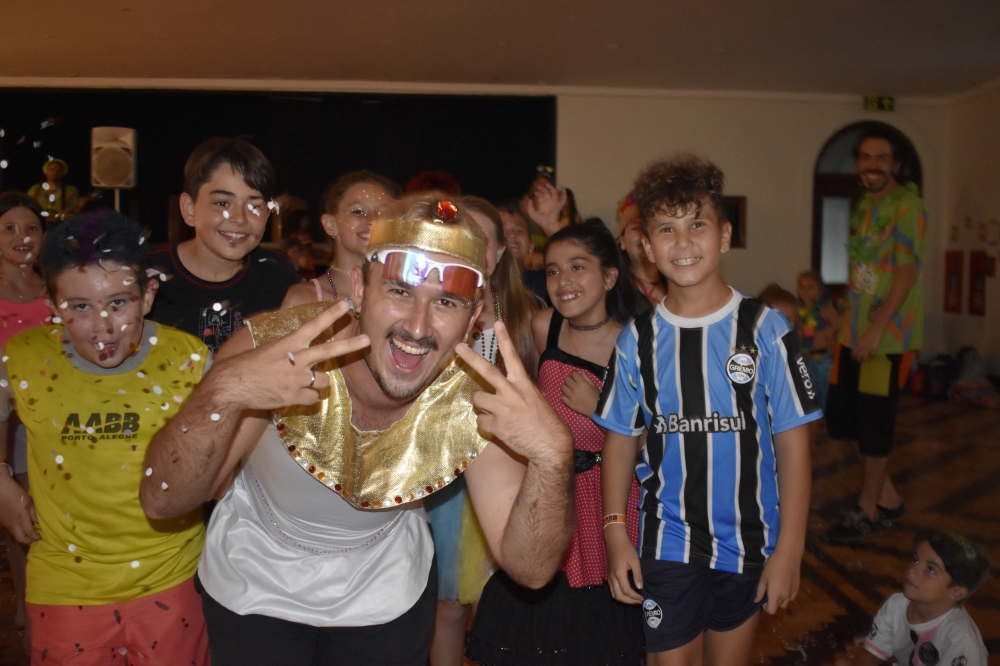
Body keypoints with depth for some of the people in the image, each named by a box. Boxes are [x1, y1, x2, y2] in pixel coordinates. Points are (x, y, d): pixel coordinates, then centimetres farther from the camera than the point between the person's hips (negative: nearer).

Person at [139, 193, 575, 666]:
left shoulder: (478, 402, -27)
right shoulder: (274, 348, -32)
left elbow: (531, 568, -26)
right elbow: (162, 502, -29)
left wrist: (553, 454, -45)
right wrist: (222, 394, -49)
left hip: (388, 598, 2)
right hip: (252, 587, -1)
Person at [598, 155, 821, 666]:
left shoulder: (765, 330, -9)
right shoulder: (636, 340, -3)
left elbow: (792, 441, -7)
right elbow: (620, 438, 2)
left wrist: (789, 548, -9)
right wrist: (616, 534, -3)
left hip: (749, 540, 0)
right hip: (667, 542, 1)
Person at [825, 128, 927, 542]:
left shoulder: (907, 205, -11)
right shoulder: (864, 206, 13)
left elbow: (908, 272, -18)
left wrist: (877, 328, -23)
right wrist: (848, 324, 15)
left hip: (888, 336, -8)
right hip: (854, 333, 8)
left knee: (874, 424, 1)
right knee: (842, 417, 11)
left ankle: (868, 510, 18)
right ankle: (888, 498, 28)